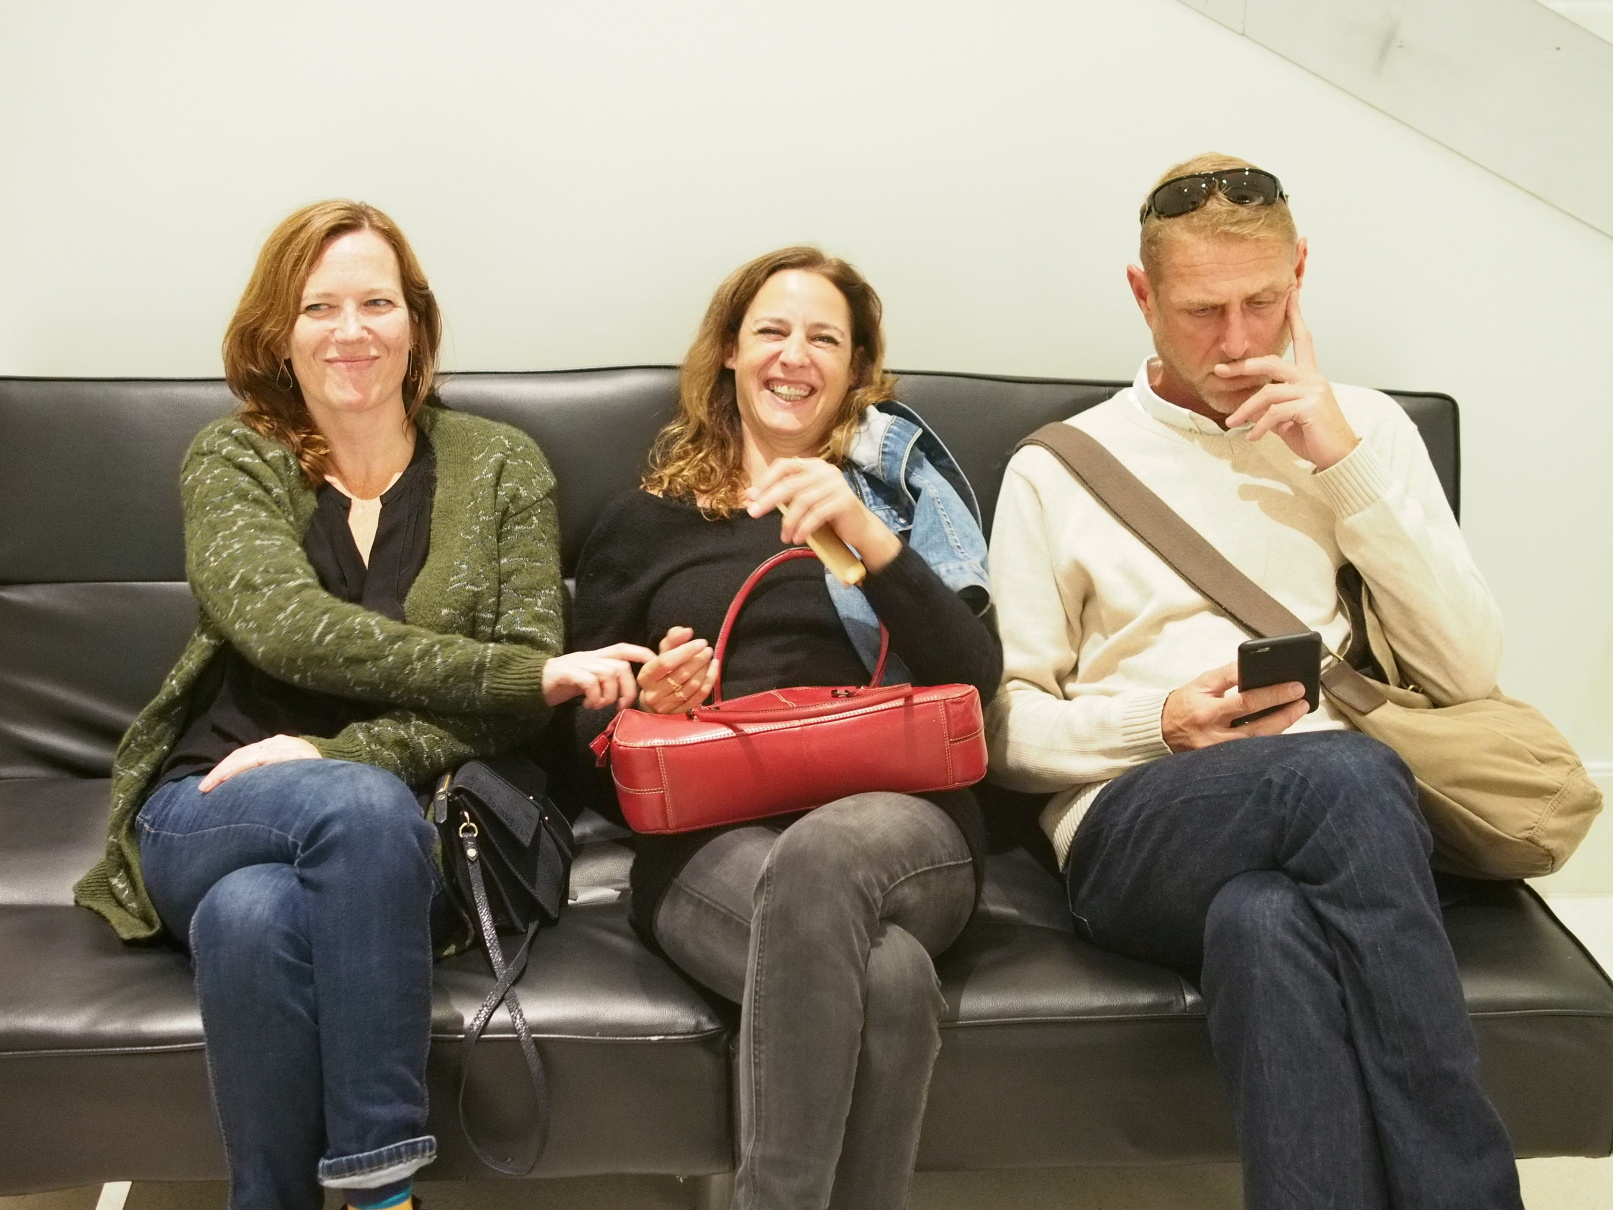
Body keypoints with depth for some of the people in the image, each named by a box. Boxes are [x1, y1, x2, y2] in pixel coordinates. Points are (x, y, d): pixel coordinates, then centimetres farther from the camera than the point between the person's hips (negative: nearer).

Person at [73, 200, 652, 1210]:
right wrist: (525, 670, -24)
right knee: (365, 807, -34)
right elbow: (282, 624, -14)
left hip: (414, 827, 0)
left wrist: (335, 755, -18)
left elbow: (523, 697, -3)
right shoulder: (231, 461, 7)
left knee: (254, 916, -34)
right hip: (215, 809, 0)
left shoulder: (503, 466, 7)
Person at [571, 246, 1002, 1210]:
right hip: (707, 837, 0)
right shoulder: (644, 522, 20)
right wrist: (641, 704, -5)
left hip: (898, 818, 1)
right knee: (884, 980, -35)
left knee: (819, 856, -38)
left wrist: (868, 536, -12)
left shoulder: (898, 482, 18)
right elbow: (585, 728, 18)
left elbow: (976, 678, 2)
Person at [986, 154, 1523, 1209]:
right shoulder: (1058, 466, 12)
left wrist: (1345, 460, 0)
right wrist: (1160, 724, -9)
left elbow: (1468, 672, 6)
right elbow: (1007, 728, 10)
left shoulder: (1365, 427, 17)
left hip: (1336, 813, 1)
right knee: (1342, 775, -35)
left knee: (1265, 924, -38)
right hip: (1137, 827, -1)